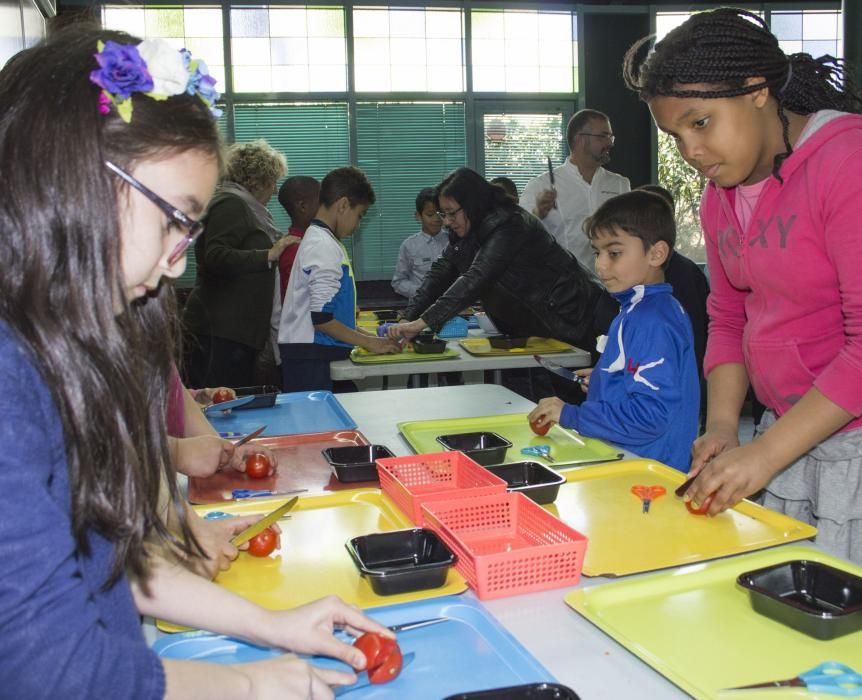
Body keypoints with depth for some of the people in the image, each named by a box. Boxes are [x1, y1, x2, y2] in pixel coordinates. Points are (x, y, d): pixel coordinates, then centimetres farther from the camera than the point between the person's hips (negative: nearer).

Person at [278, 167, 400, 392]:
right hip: (310, 358, -10)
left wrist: (361, 333, 18)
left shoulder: (320, 239, 16)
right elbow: (321, 317, -19)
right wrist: (368, 343, -10)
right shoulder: (324, 246, -14)